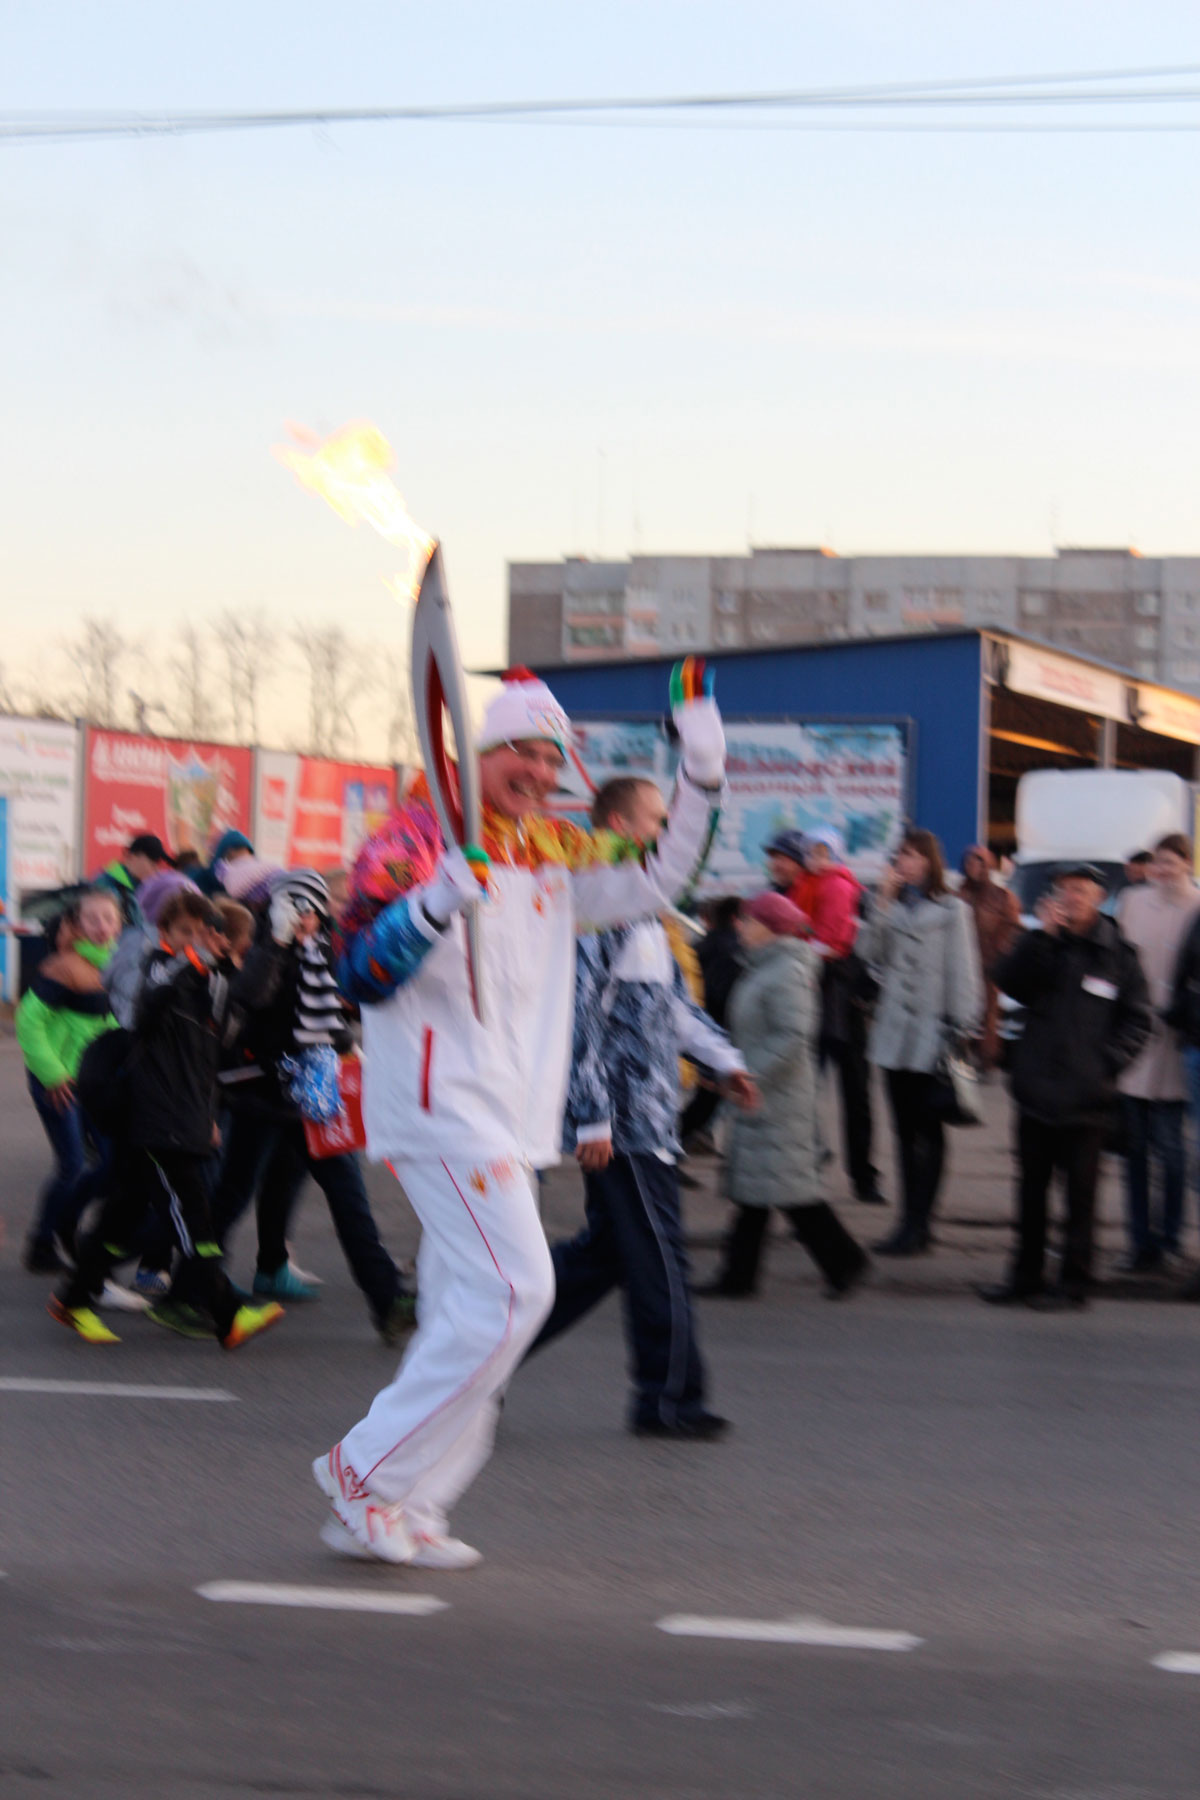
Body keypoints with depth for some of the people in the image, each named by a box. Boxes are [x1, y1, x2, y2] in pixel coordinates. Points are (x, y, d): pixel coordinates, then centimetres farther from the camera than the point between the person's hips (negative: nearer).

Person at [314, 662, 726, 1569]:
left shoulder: (550, 851, 14)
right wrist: (439, 899, -36)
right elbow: (364, 974, -19)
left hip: (512, 1117, 9)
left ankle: (402, 1508, 14)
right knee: (513, 1287, -16)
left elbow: (653, 882, 22)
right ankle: (367, 1474, -7)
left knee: (468, 1307, 9)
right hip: (439, 1104, -9)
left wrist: (702, 778, 11)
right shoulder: (416, 839, -10)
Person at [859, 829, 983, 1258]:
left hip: (931, 1034, -6)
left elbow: (962, 972, -5)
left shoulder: (950, 911, -2)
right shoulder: (893, 908, 13)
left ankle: (918, 1225, -2)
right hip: (894, 1032, 6)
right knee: (905, 1130, 9)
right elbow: (869, 953, 2)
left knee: (928, 1131, -2)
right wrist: (883, 901, -3)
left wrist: (961, 1028, -10)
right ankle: (910, 1222, 14)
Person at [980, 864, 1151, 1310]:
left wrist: (1109, 1061, -8)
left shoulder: (1117, 954, 0)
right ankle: (1025, 1276, 20)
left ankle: (1073, 1282, 8)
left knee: (1080, 1191, 1)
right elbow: (1009, 982, -8)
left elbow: (1137, 1019, 3)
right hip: (1036, 1087, 3)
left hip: (1086, 1095, -3)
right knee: (1031, 1188, 11)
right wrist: (1042, 935, -13)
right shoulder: (1042, 946, 8)